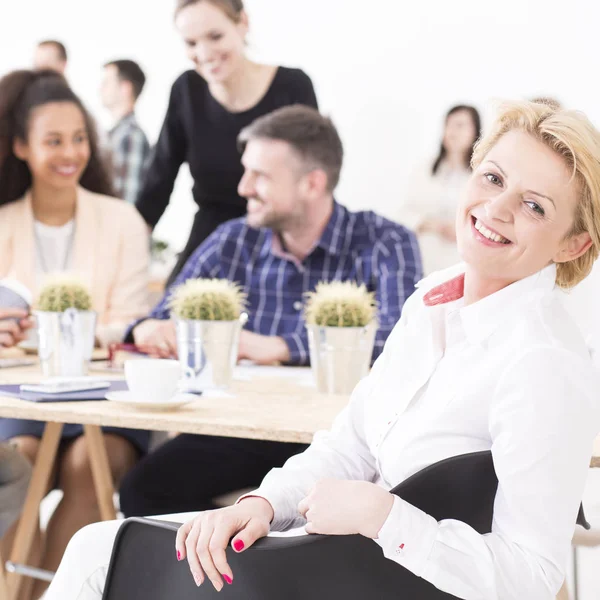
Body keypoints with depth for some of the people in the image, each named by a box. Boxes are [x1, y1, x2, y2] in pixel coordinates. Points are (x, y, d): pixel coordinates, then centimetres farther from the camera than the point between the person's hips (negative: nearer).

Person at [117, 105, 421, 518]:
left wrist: (278, 348, -22)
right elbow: (165, 322, 12)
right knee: (143, 490, -20)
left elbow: (398, 339, -21)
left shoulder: (383, 244, -4)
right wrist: (150, 330, -13)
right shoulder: (233, 243, 11)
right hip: (241, 430, 4)